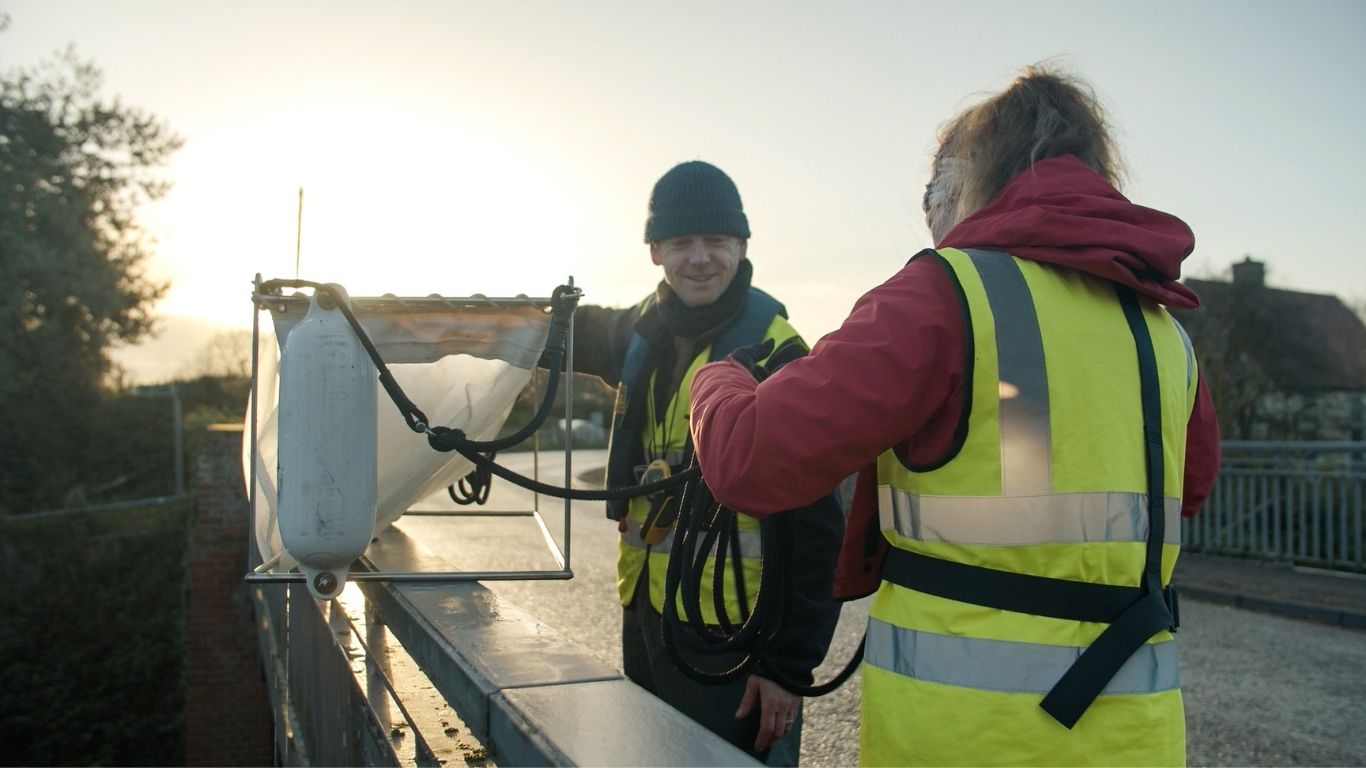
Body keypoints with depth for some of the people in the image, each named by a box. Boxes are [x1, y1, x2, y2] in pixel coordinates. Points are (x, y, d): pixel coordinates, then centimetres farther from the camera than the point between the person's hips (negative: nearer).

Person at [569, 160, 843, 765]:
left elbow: (812, 527, -17)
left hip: (732, 632, -7)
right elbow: (573, 334, 29)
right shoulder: (642, 334, 4)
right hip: (643, 614, 7)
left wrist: (789, 664, -18)